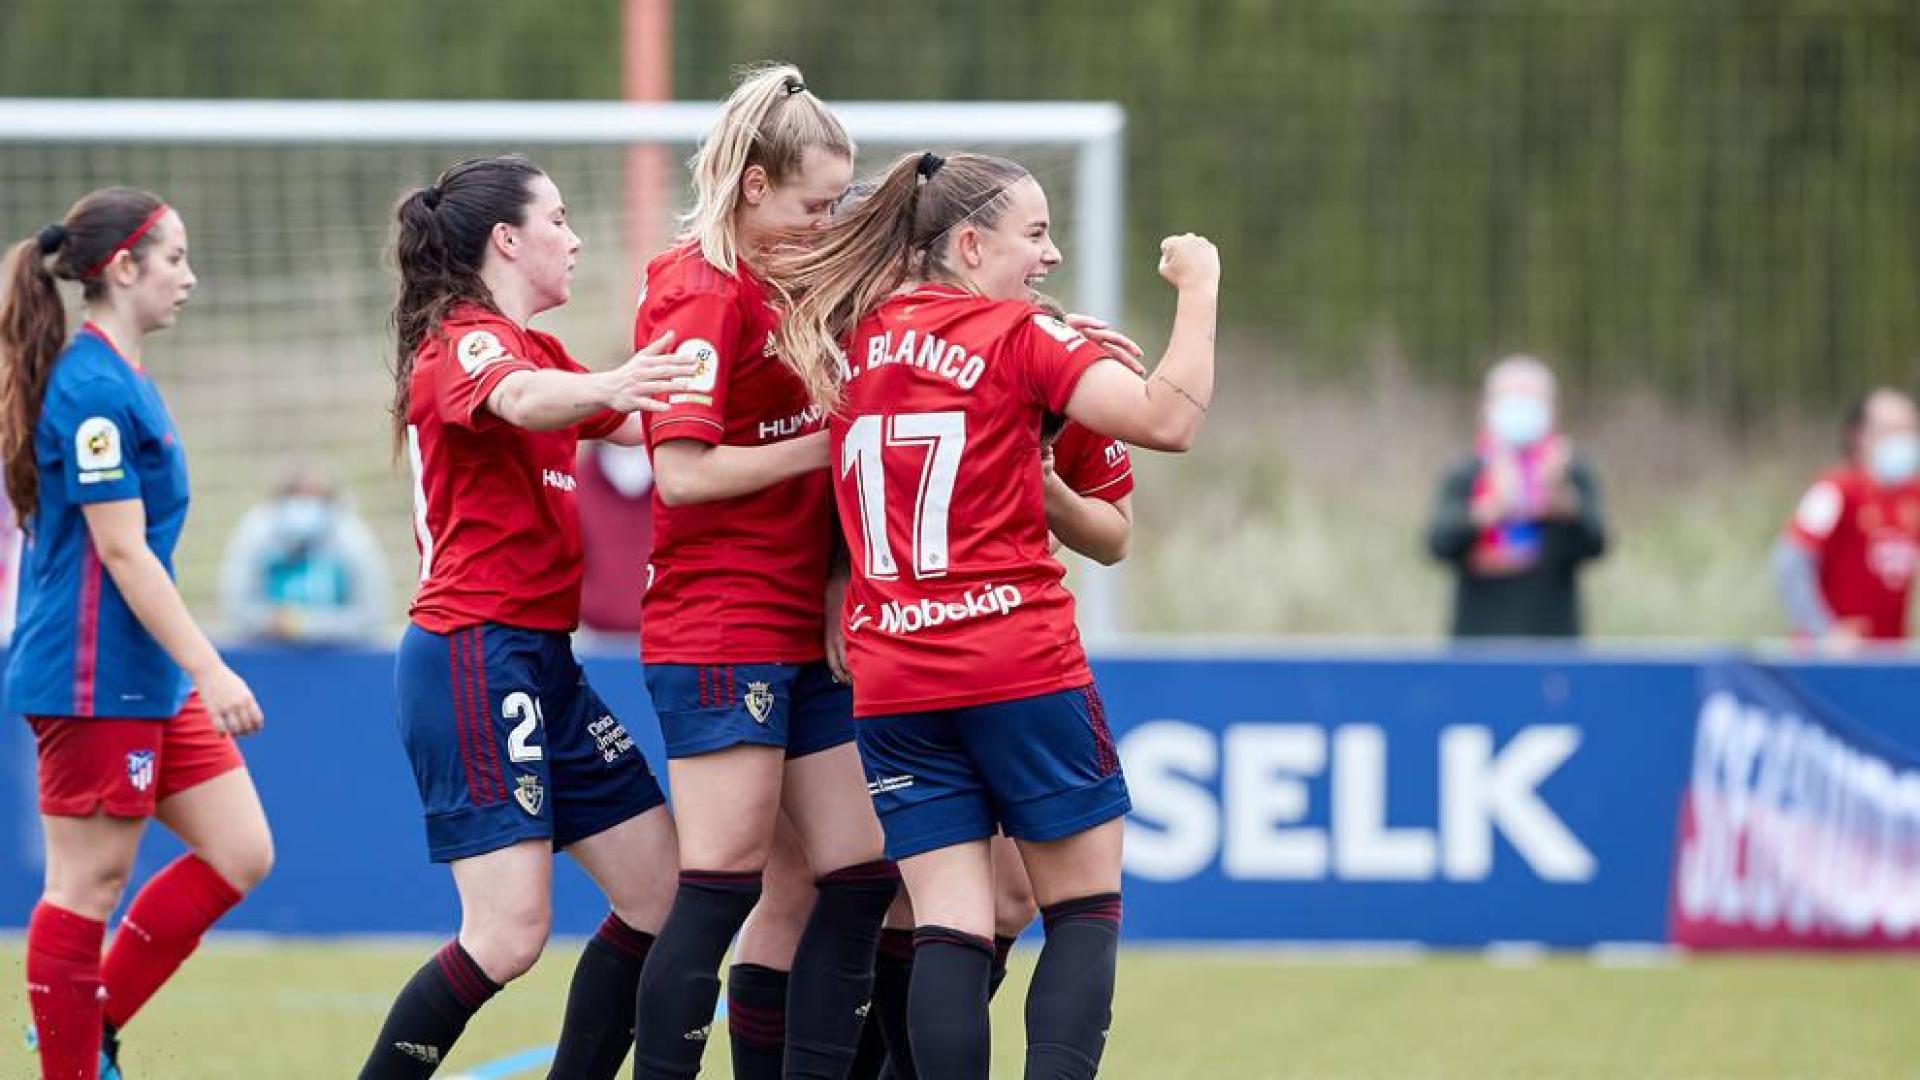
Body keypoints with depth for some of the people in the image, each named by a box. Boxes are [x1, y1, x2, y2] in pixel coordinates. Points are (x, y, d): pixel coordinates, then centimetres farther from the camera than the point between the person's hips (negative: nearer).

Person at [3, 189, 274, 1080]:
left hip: (148, 680, 10)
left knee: (240, 853, 8)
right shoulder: (93, 389, -17)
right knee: (88, 885, -3)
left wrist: (197, 673, 25)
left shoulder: (122, 381, 14)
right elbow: (120, 550, -20)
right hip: (92, 680, -10)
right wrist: (210, 672, -21)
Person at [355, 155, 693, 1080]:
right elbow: (519, 399, -34)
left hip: (540, 660, 10)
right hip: (476, 655, -10)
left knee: (662, 890, 5)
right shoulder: (468, 341, -10)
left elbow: (639, 427, 28)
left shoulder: (530, 347, 20)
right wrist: (604, 386, -54)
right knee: (509, 932, -17)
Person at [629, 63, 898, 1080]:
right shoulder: (700, 291, -13)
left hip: (797, 632, 9)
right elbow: (683, 471, -19)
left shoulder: (775, 287, 14)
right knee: (723, 884, -10)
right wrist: (830, 442, -15)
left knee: (854, 874, 7)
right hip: (719, 627, -9)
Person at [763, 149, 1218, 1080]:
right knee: (1086, 908, 5)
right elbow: (1169, 418, -15)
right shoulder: (1015, 337, -7)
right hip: (1021, 666, -5)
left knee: (948, 929, 2)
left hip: (891, 681, 5)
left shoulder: (849, 339, 11)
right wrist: (1198, 289, -7)